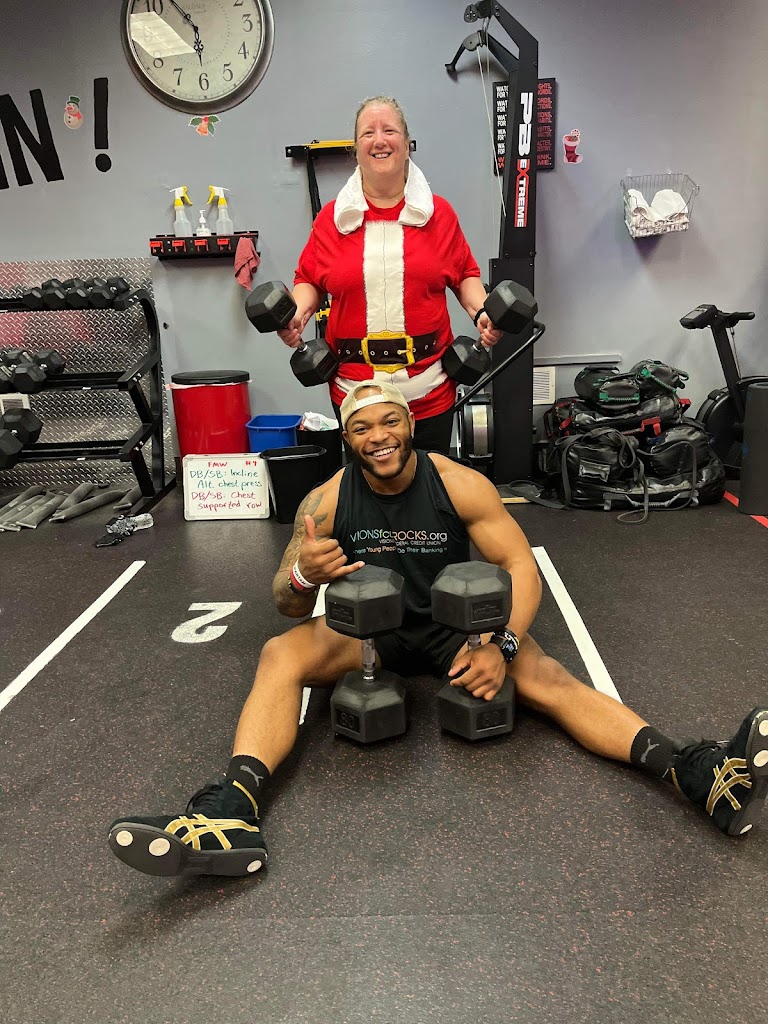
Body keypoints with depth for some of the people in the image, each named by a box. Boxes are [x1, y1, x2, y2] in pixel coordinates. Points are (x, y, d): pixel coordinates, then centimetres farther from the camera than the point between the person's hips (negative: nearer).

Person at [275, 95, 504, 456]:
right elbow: (310, 280, 13)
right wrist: (300, 312, -6)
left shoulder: (438, 212, 7)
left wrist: (480, 312, -5)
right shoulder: (331, 217, 7)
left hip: (429, 389, 1)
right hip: (354, 386, 0)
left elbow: (465, 275, 13)